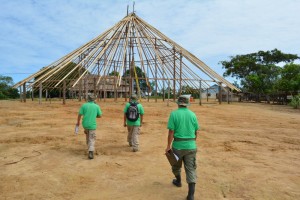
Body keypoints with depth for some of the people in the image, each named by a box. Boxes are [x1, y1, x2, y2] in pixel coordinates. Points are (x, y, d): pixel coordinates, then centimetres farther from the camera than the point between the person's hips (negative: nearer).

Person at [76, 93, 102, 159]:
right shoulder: (97, 106, -4)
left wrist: (78, 122, 12)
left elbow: (79, 115, -3)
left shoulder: (84, 105, -4)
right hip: (92, 125, -2)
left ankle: (89, 145, 46)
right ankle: (91, 152, -16)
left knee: (87, 133, 30)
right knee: (92, 139, 1)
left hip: (85, 124, 2)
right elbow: (100, 116, 3)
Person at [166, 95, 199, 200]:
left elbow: (171, 132, -13)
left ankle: (178, 181, 45)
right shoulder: (193, 114, 3)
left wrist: (168, 146, -7)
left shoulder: (174, 114, -8)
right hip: (191, 146, 2)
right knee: (191, 169, 6)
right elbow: (196, 132, 8)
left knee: (176, 165, 23)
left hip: (178, 145, -2)